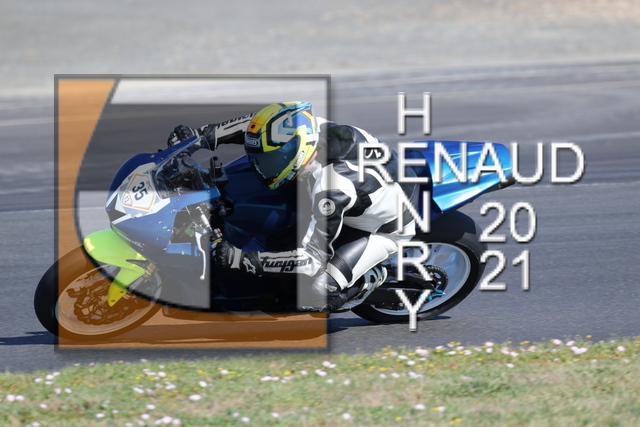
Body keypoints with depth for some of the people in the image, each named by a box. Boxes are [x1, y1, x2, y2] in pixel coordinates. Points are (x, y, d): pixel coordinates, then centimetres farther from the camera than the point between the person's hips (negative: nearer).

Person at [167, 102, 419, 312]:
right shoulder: (305, 127, -20)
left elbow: (313, 259, -36)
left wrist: (241, 259, -42)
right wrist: (205, 135, -8)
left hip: (387, 227, -8)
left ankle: (371, 279, 10)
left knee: (313, 297, -19)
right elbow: (259, 125, 1)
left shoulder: (330, 188, -40)